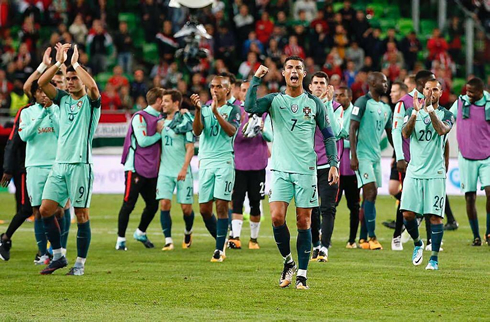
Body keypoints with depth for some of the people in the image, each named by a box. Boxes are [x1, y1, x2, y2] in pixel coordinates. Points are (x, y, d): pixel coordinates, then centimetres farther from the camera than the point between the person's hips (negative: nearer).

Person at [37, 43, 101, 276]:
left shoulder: (90, 102, 0)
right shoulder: (63, 100, 15)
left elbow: (92, 86, -22)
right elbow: (42, 83, 5)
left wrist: (76, 63, -14)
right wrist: (59, 62, -3)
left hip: (80, 165, -6)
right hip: (59, 165, 6)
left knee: (81, 214, -2)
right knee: (45, 210, 0)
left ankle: (80, 263, 4)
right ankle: (58, 256, 11)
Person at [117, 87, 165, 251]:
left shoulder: (158, 119, 14)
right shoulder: (140, 117, -10)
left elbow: (160, 145, 19)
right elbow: (143, 141, -17)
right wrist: (160, 133, -5)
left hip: (151, 170, 8)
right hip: (136, 168, -8)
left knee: (153, 205, 9)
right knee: (128, 205, -6)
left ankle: (141, 233, 30)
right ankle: (121, 239, 1)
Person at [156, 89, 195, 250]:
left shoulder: (185, 121, -6)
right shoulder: (161, 121, 10)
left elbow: (190, 148, -9)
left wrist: (184, 169, -17)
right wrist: (157, 165, 14)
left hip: (182, 172, -4)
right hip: (165, 170, 4)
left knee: (186, 207, 0)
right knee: (164, 204, -11)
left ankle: (188, 232, 29)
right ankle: (168, 241, -7)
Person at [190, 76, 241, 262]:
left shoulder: (232, 110, 4)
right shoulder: (204, 109, 14)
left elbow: (231, 131, -14)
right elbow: (197, 131, -3)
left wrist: (216, 112, -23)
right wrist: (197, 109, -17)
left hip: (224, 162, -4)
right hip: (206, 161, 4)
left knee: (221, 205, -10)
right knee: (204, 209, 2)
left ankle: (219, 250, -8)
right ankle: (221, 243, 19)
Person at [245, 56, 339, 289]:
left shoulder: (314, 103, 6)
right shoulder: (274, 100, 5)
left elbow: (328, 135, 11)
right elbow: (250, 106, -14)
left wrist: (333, 163, 2)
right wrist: (256, 79, -17)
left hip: (306, 170, 0)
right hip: (281, 169, 0)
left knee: (304, 222, 0)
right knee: (277, 217, -12)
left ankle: (302, 274, 6)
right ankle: (288, 262, 9)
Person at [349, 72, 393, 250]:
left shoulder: (386, 108, 15)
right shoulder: (363, 102, -8)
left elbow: (390, 134, 23)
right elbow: (352, 129, -11)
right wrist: (353, 156, -17)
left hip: (376, 155, 8)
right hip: (363, 154, -8)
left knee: (370, 196, 6)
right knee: (370, 192, -15)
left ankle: (363, 238, 10)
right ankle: (372, 237, -16)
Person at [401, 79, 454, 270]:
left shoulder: (446, 115, 3)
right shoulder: (412, 112, 8)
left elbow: (442, 130, -19)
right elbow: (405, 133, -9)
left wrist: (430, 109, -25)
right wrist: (415, 112, -22)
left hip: (435, 173, -2)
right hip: (414, 171, 2)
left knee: (435, 216, -6)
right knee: (407, 213, -4)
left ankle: (434, 258, 1)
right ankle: (417, 244, 23)